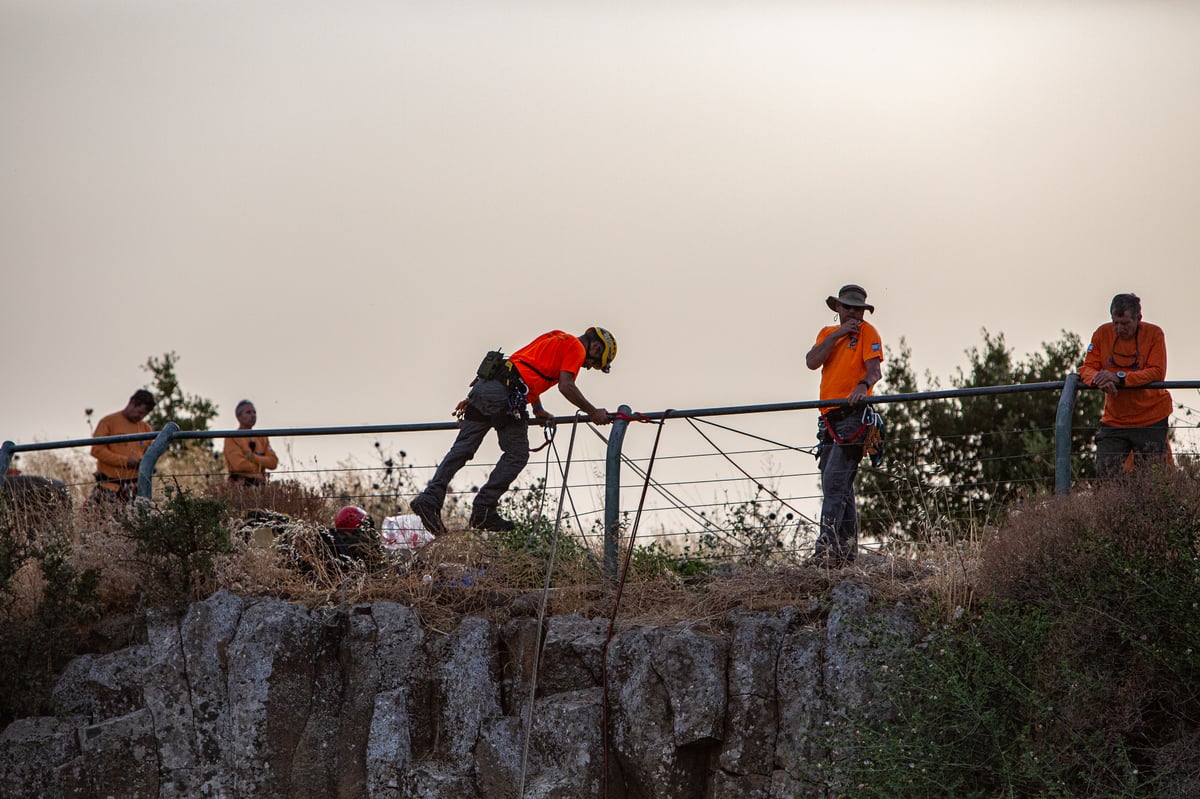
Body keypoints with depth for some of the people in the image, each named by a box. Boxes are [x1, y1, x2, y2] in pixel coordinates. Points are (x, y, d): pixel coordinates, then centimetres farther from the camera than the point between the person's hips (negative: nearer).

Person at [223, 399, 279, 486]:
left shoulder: (262, 438, 19)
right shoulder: (231, 439, 1)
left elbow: (273, 462, 8)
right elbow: (239, 464, -11)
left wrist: (254, 458, -7)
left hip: (259, 486, 5)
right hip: (241, 485, -5)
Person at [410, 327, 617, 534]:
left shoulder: (551, 338, 30)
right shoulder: (576, 348, 4)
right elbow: (566, 387, -7)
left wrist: (538, 410, 39)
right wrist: (593, 413, 1)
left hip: (484, 385, 8)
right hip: (506, 395, -8)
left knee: (463, 449, 7)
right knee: (517, 455, 3)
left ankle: (430, 499, -1)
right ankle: (483, 510, 2)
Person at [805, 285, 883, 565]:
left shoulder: (867, 332, 1)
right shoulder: (827, 333, 18)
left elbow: (875, 369, -13)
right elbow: (811, 362, 1)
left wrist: (864, 385, -34)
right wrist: (837, 335, -6)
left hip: (852, 416, -7)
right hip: (829, 419, 7)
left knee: (834, 483, -17)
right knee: (840, 488, 11)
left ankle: (827, 550, -23)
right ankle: (845, 550, 16)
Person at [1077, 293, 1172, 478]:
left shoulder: (1154, 334, -6)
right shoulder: (1103, 333, 2)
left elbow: (1157, 373, -15)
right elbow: (1086, 368, 1)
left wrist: (1120, 377, -26)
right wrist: (1099, 379, -24)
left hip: (1150, 420, -3)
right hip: (1113, 420, 3)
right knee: (1105, 476, -8)